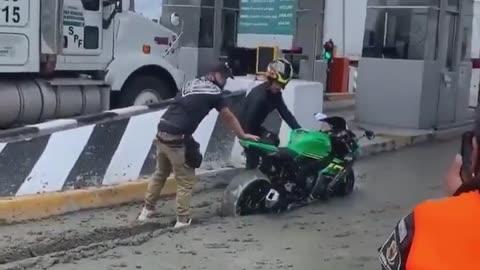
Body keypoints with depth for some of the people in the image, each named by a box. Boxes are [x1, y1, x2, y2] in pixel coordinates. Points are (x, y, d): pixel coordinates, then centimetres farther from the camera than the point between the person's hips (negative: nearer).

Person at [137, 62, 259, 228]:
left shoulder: (191, 83, 20)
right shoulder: (214, 91, -1)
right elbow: (229, 117, 8)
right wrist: (243, 135, 20)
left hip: (162, 133, 8)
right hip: (177, 138, -8)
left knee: (160, 173, 24)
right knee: (185, 180, 4)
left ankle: (147, 209, 32)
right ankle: (183, 219, 6)